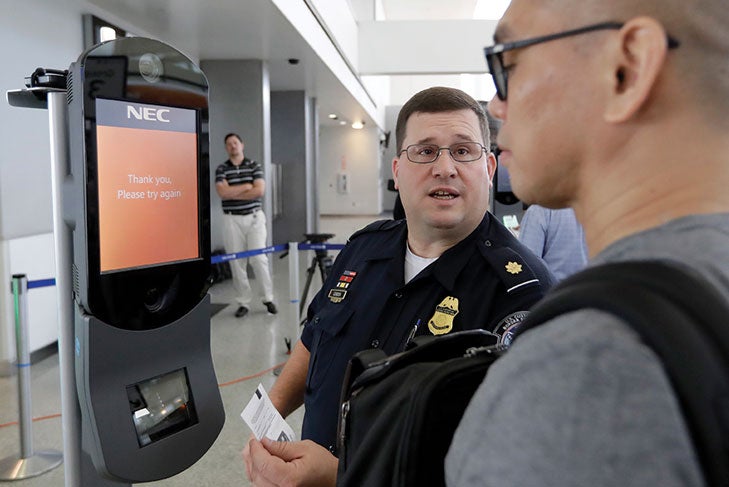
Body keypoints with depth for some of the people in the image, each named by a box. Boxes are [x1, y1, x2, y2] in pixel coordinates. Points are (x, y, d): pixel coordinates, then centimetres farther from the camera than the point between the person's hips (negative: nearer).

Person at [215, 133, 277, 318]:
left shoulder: (254, 166, 5)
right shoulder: (221, 169, 5)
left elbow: (259, 191, -8)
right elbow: (223, 192, -11)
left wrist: (233, 194, -8)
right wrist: (246, 186, -7)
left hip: (254, 217, -1)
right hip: (232, 220, 1)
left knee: (259, 258, -5)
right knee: (237, 262, 2)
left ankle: (268, 298, 10)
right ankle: (243, 302, 11)